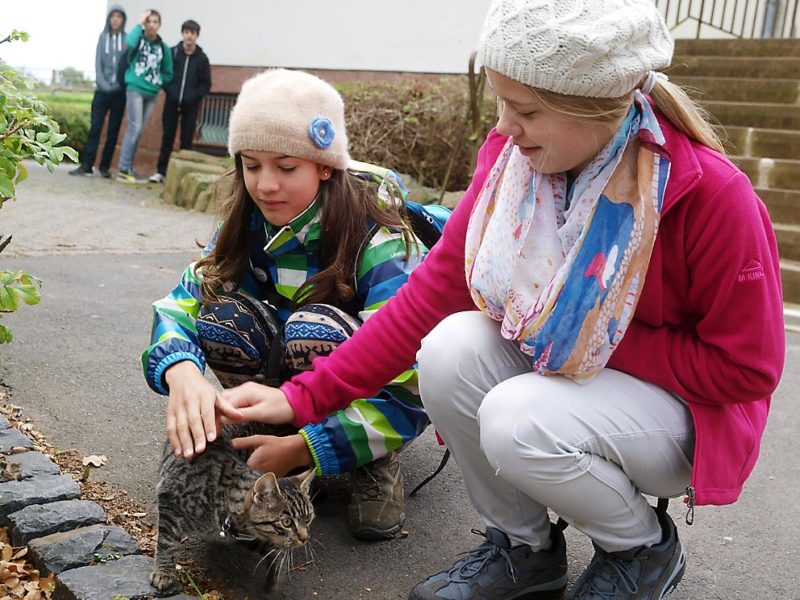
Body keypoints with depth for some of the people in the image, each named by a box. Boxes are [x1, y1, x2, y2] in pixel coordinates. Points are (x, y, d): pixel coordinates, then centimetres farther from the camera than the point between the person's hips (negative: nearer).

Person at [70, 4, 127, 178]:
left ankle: (105, 166, 7)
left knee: (113, 130, 2)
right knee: (95, 127, -4)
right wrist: (104, 84, -9)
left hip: (120, 91, -1)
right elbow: (98, 63, 3)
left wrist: (120, 84, -11)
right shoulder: (103, 37, 8)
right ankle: (86, 164, -4)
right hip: (102, 90, 1)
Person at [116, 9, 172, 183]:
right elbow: (129, 43, -26)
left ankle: (128, 168, 16)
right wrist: (139, 24, -16)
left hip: (151, 93, 5)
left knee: (138, 131, 9)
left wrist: (158, 81, 0)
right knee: (134, 128, -13)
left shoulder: (164, 48, 9)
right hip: (135, 89, -5)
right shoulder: (138, 39, -1)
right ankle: (123, 170, -10)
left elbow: (168, 73, 16)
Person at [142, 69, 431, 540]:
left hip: (377, 390, -4)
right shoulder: (248, 226, -11)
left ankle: (378, 466, -10)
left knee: (314, 329, -35)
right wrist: (182, 371, -42)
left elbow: (410, 397, -32)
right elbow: (181, 303, -18)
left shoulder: (381, 247, -29)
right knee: (220, 314, -23)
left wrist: (302, 449, -39)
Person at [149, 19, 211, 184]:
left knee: (187, 140, 3)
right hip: (172, 102, 0)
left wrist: (194, 96, -11)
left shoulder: (202, 58, 1)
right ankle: (161, 171, 10)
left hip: (191, 105, 0)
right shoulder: (172, 52, 1)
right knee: (167, 137, 3)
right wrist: (169, 90, -7)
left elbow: (206, 84, 2)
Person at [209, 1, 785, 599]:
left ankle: (645, 546, 2)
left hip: (682, 408, -4)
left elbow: (747, 369, -16)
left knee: (520, 419, -32)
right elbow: (433, 289, -13)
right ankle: (524, 548, 2)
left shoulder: (714, 195, -25)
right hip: (551, 371, 5)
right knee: (450, 347, -23)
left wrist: (601, 335, -21)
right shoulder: (511, 157, -11)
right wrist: (305, 395, -17)